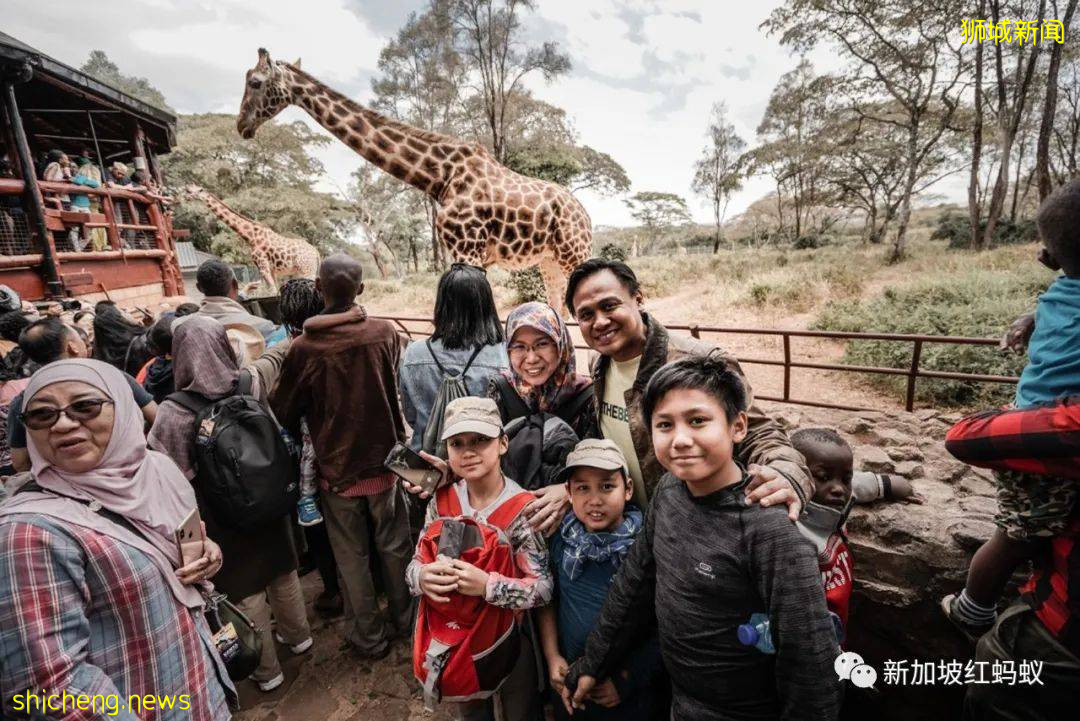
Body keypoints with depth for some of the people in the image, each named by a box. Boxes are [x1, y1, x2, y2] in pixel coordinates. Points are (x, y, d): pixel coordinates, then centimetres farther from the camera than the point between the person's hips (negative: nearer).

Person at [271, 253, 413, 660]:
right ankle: (404, 620, 38)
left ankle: (368, 638, 32)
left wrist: (301, 437, 16)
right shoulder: (385, 333, -13)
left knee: (353, 558, 16)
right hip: (383, 459, 2)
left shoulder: (305, 347, -17)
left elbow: (284, 411, -3)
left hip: (336, 468, -1)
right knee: (393, 546, 20)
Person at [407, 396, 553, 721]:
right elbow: (415, 565, -4)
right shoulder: (441, 501, -11)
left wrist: (487, 585, -37)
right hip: (455, 636, 4)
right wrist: (422, 577, -27)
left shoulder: (522, 508, -24)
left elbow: (543, 587, -24)